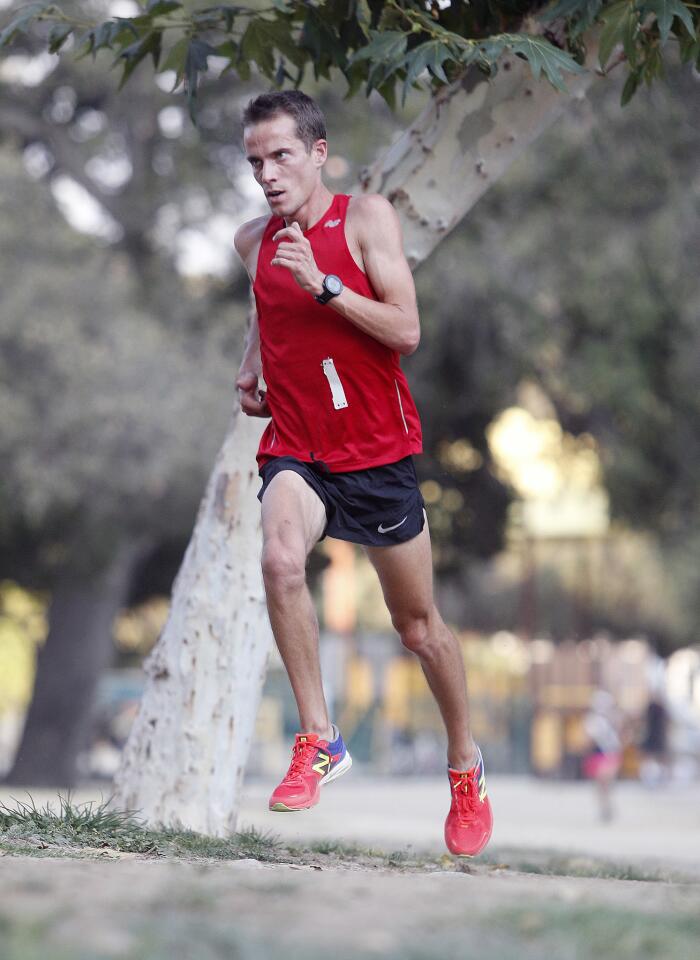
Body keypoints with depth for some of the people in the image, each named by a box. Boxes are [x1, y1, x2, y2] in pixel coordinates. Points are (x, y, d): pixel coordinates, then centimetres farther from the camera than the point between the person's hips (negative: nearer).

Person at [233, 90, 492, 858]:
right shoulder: (252, 241, 5)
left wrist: (323, 284, -27)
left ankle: (465, 765, 32)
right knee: (280, 562, -31)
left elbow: (405, 332, -17)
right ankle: (318, 740, -21)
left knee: (417, 623, 10)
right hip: (295, 448, 2)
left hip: (378, 450, -2)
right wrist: (249, 368, 11)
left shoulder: (366, 218, -9)